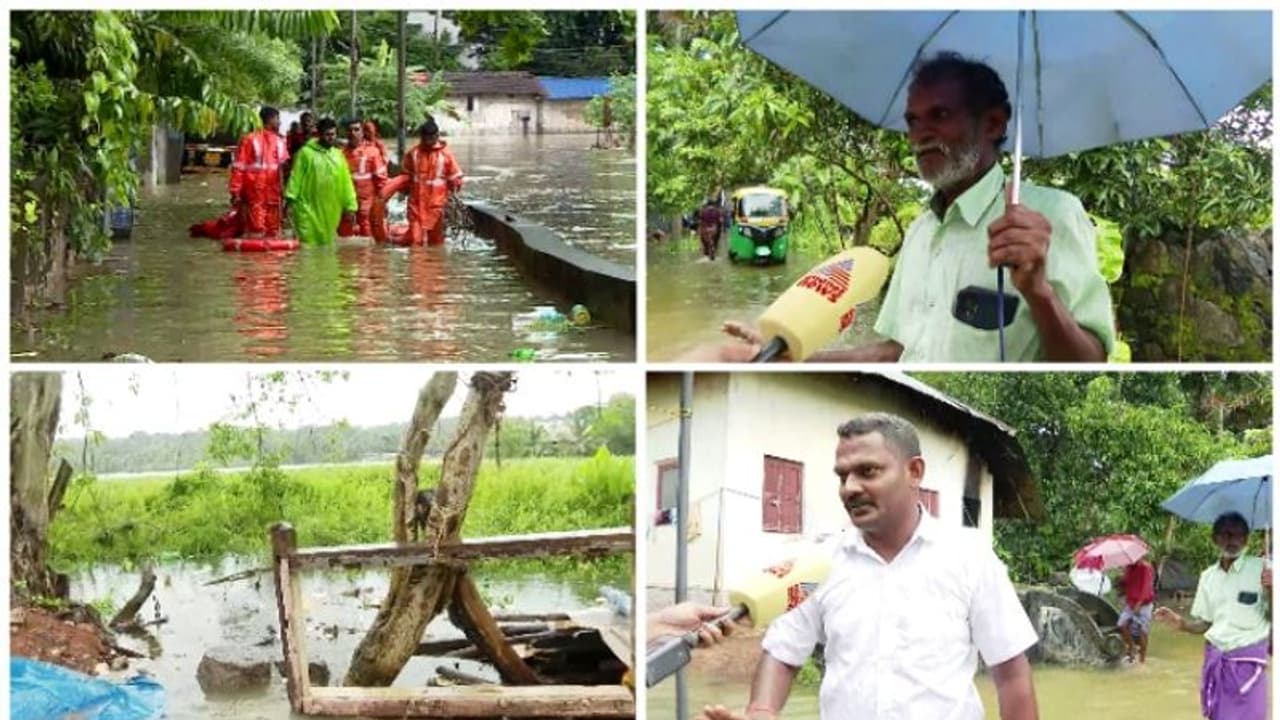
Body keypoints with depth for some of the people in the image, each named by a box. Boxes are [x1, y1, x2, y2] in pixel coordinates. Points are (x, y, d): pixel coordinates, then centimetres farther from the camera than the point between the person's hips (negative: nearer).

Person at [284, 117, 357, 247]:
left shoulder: (338, 155, 11)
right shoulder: (306, 152, -2)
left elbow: (346, 182, 11)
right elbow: (296, 178, -4)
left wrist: (350, 207, 8)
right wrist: (290, 200, -11)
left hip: (330, 211, 4)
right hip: (308, 207, -4)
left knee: (326, 244, 9)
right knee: (308, 244, -7)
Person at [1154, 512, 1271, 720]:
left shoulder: (1261, 569, -6)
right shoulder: (1208, 576, 9)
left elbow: (1274, 617, -6)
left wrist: (1270, 592, -25)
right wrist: (1180, 622, -4)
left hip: (1247, 660, -5)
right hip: (1215, 659, 5)